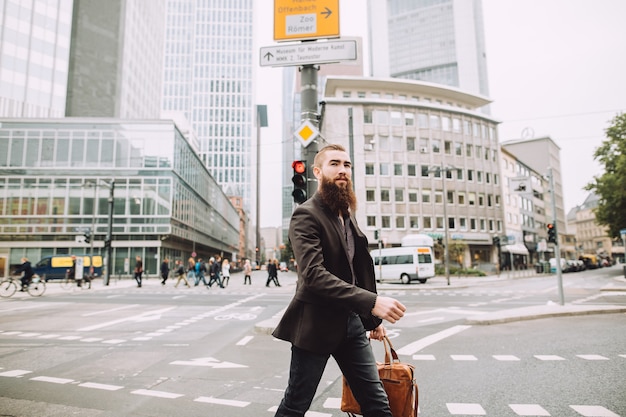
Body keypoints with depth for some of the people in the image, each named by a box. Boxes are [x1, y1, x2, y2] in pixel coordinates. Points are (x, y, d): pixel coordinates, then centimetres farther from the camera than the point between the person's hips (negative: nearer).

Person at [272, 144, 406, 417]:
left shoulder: (347, 214, 12)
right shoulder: (306, 215, -14)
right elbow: (314, 275, -27)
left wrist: (372, 318, 17)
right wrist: (371, 302, -35)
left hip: (351, 322, 7)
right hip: (315, 325, -7)